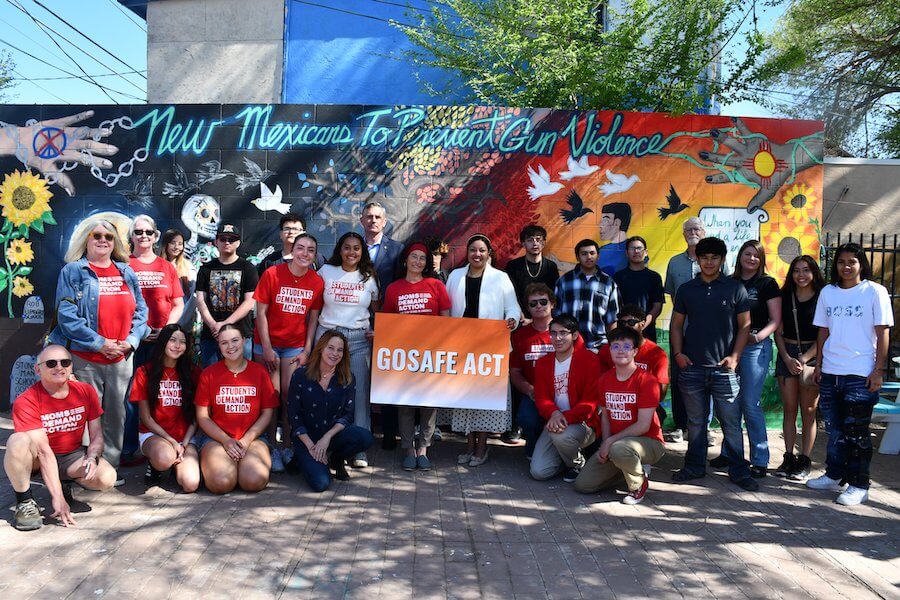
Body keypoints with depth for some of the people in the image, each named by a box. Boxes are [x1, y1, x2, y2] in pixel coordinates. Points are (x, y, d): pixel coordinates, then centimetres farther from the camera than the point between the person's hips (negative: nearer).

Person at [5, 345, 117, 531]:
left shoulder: (86, 391, -7)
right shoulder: (26, 401, -19)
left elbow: (97, 435, -2)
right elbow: (43, 450, -27)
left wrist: (92, 458, -25)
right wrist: (57, 497, -32)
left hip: (72, 455, 3)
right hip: (36, 460, -3)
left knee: (107, 478, -26)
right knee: (18, 441, -35)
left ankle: (65, 482, 7)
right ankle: (25, 502, -16)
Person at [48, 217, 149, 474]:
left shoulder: (127, 273, 13)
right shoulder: (73, 271, 0)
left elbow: (140, 310, 11)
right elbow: (66, 315, -9)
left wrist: (131, 340, -5)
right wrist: (99, 343, -14)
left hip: (122, 357, 4)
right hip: (85, 359, -4)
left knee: (116, 415, 8)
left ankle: (111, 467, 19)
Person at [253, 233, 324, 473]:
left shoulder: (317, 282, -3)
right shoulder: (272, 274, -11)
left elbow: (313, 318, 4)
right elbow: (261, 312, -8)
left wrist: (307, 350, 0)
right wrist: (267, 348, -11)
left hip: (295, 346, 2)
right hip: (267, 343, -2)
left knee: (290, 395, -1)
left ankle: (287, 446, 10)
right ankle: (272, 448, 8)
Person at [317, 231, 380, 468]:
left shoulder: (369, 277, 10)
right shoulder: (326, 271, 6)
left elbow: (377, 310, 18)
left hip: (359, 339, 1)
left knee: (359, 393, -3)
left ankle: (358, 449, 3)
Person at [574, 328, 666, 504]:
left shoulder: (647, 380, -16)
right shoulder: (605, 379, 4)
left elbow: (643, 425, -19)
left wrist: (611, 441, -18)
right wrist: (605, 444, -6)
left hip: (649, 442, -6)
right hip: (613, 444, 6)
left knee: (619, 449, -41)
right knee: (582, 485, -4)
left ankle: (639, 484, -7)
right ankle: (629, 465, 16)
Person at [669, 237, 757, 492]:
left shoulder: (735, 289, 2)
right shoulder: (686, 289, 8)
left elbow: (745, 325, 3)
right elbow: (676, 324, 11)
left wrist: (735, 356, -7)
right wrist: (678, 353, -1)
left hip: (724, 368, -2)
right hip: (692, 367, 2)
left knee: (731, 423, 2)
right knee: (695, 422, 12)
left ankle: (739, 471, 13)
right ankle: (694, 466, 24)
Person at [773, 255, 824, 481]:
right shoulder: (785, 297, 7)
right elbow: (778, 332, 7)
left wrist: (805, 358, -12)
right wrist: (787, 358, -4)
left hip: (812, 356, -3)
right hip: (787, 355, 3)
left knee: (808, 411, 1)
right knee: (789, 409, 5)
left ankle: (804, 462, 7)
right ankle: (789, 458, 12)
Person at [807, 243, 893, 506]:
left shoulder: (875, 291, -3)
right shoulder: (827, 292, 9)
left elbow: (883, 333, -4)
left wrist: (878, 370, -9)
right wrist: (819, 364, 9)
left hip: (861, 375, -4)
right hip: (830, 373, 4)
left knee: (856, 432, 0)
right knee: (835, 430, 13)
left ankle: (859, 485, 10)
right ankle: (834, 476, 26)